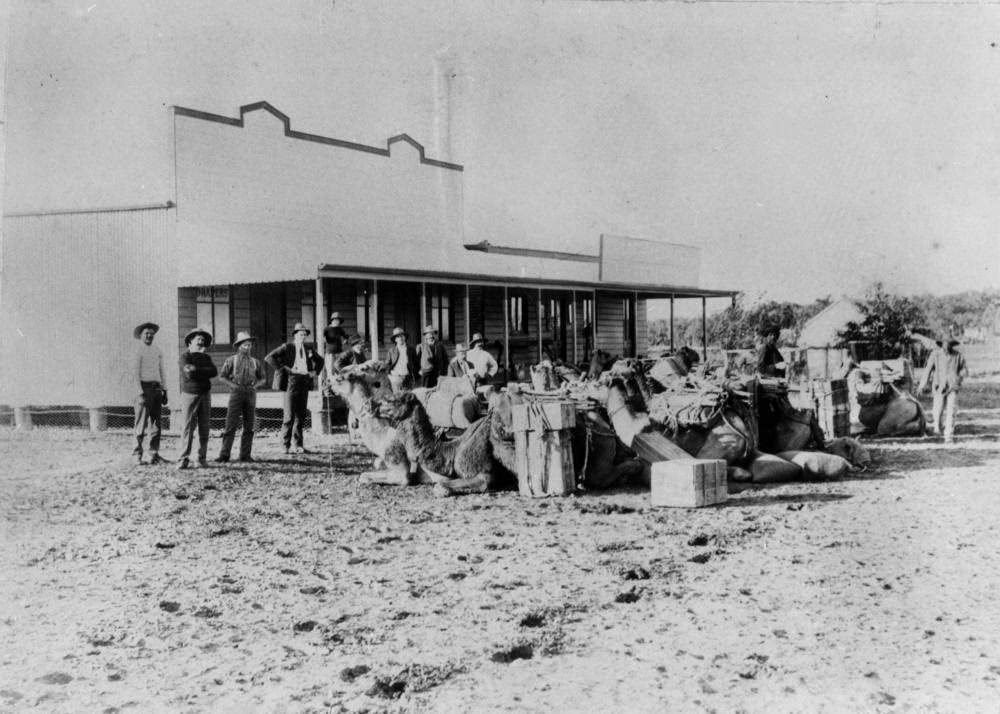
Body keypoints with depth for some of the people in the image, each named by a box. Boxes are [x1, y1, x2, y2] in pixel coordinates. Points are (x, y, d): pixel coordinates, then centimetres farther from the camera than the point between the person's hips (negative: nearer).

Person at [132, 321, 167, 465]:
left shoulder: (158, 351, 16)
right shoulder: (138, 350, -1)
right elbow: (135, 372, -8)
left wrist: (164, 391, 14)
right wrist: (141, 391, -16)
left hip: (157, 388, 6)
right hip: (144, 387, -6)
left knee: (156, 423, 5)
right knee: (141, 423, -7)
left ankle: (154, 454, 9)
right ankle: (137, 454, -2)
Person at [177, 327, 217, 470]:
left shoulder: (206, 358, 14)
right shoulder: (185, 356, -2)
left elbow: (214, 372, -5)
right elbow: (189, 373, -18)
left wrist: (196, 370, -10)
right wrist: (205, 372, -8)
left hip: (205, 395, 5)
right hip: (189, 394, -5)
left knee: (204, 427, 3)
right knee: (188, 427, -8)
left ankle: (202, 458, 8)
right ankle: (183, 460, -8)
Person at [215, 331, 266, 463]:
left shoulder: (255, 362, 13)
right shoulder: (231, 360, 5)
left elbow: (263, 378, 17)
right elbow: (222, 376, 2)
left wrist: (256, 385, -2)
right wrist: (234, 385, -9)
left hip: (250, 394, 3)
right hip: (236, 394, -3)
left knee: (249, 426, 2)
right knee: (231, 425, -8)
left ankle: (245, 454, 8)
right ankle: (224, 455, -6)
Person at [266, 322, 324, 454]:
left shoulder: (309, 349, 14)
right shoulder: (286, 347, -1)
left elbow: (320, 361, 31)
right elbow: (269, 358, -10)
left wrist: (314, 371, 14)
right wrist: (283, 369, -12)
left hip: (305, 383, 5)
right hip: (292, 381, -5)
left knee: (301, 416, 7)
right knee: (289, 415, -7)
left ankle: (299, 446, 12)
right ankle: (286, 446, -2)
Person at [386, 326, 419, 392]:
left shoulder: (411, 349, 6)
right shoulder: (392, 350, 4)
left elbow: (416, 363, 11)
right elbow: (387, 364, 9)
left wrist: (415, 374, 4)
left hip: (408, 378, 1)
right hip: (395, 378, -1)